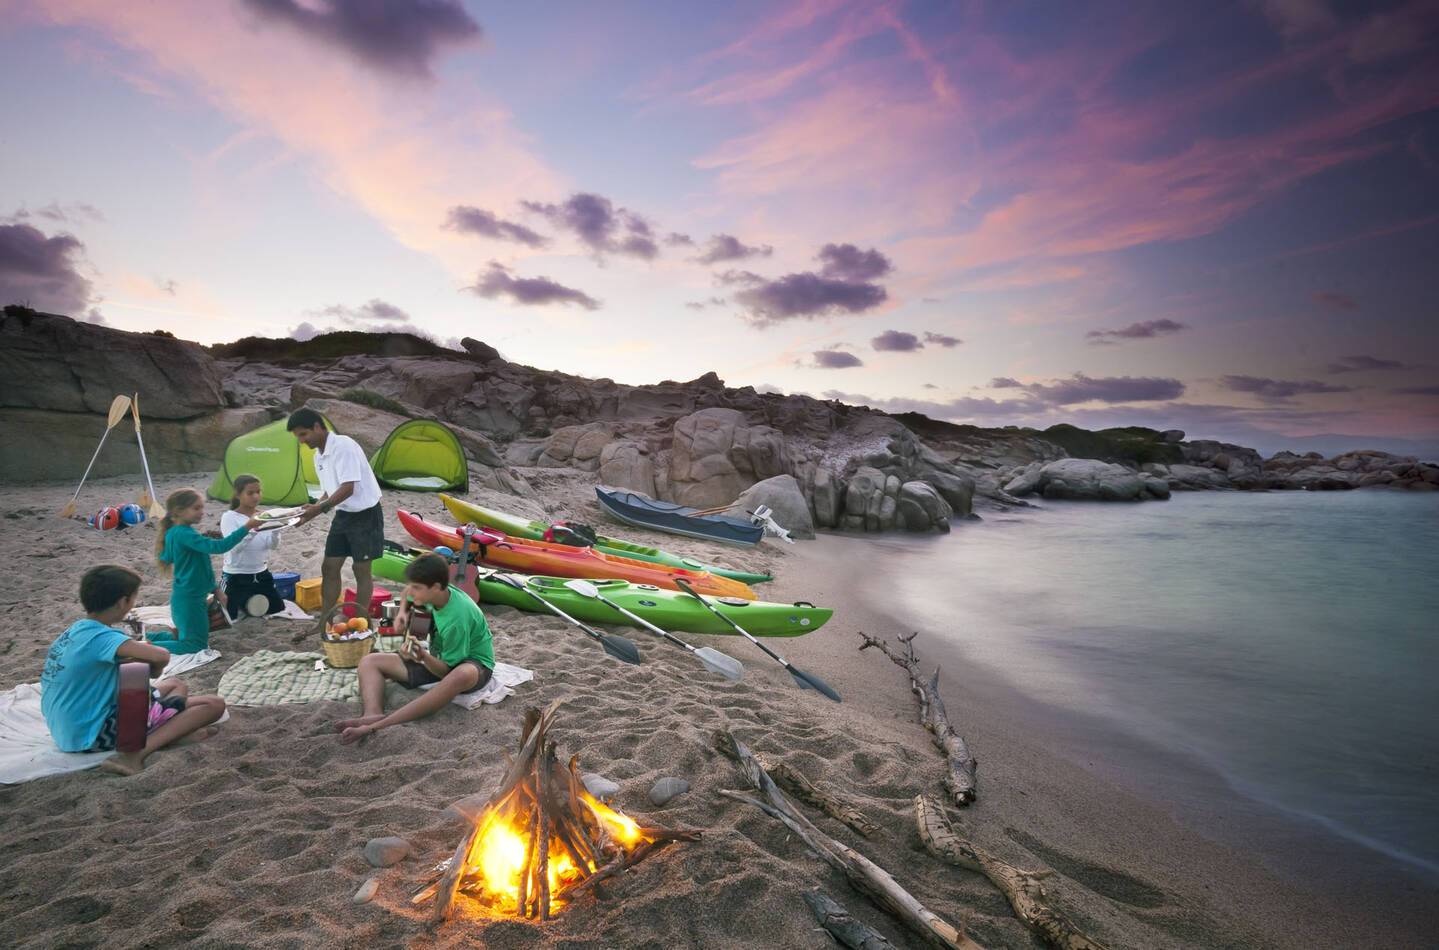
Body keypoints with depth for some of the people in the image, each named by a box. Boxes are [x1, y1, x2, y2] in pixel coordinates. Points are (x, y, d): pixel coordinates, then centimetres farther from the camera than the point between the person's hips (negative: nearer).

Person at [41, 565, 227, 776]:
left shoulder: (76, 630, 6)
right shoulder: (101, 637, -22)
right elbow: (161, 656, -32)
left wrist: (140, 651, -1)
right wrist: (153, 669, -10)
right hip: (98, 733, -10)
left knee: (176, 685, 25)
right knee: (214, 704, -14)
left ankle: (173, 731, -5)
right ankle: (137, 752, -26)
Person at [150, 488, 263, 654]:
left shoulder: (178, 533, 10)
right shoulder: (184, 534, -21)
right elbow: (217, 546, -33)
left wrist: (214, 589, 15)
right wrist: (245, 528, -33)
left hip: (188, 597, 10)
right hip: (189, 600, -10)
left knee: (187, 639, 24)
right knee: (196, 646, -3)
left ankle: (146, 638, 24)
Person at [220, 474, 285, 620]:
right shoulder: (229, 517, -11)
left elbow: (273, 545, -7)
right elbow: (234, 547, -24)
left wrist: (275, 528, -26)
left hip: (262, 575, 4)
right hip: (235, 578, -4)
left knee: (279, 612, 8)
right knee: (232, 620, -2)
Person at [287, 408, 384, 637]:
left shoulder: (344, 446, -20)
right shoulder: (318, 456, 8)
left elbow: (348, 488, -25)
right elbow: (330, 491, 15)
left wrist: (320, 508, -25)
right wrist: (312, 511, 2)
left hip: (365, 514, -9)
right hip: (343, 514, 9)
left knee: (362, 569, 1)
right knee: (329, 567, 9)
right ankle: (324, 624, 19)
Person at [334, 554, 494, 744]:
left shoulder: (457, 618, -30)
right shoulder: (433, 592, -10)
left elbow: (446, 670, -24)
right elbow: (407, 593, 16)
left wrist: (423, 656, -41)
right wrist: (403, 612, -3)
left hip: (473, 664, -8)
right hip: (439, 659, 8)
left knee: (464, 675, -47)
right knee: (369, 662, -3)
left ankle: (377, 726, -50)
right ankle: (373, 715, -35)